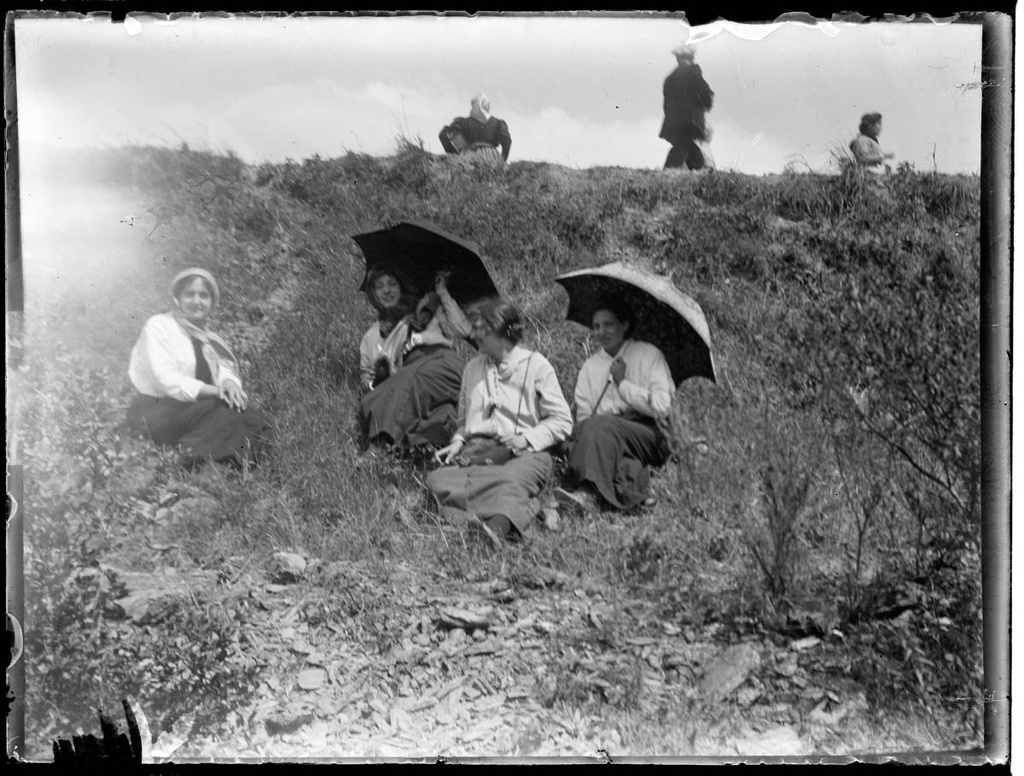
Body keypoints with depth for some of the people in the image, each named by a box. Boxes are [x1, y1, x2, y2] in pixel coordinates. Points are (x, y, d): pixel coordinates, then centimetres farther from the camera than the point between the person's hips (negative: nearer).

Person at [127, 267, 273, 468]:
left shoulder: (206, 334, 16)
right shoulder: (158, 326, -7)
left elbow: (223, 367, 3)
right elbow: (166, 379, -18)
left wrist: (228, 382, -24)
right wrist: (217, 391, -24)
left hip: (192, 406, 7)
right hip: (155, 411, -7)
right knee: (228, 408, -27)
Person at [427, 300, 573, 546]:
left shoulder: (536, 364, 7)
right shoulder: (472, 367, 23)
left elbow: (562, 421, 4)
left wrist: (526, 438, -11)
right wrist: (458, 441, 7)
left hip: (524, 452, -4)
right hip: (477, 450, 4)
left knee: (513, 479, -40)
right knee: (438, 480, -29)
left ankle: (496, 527, -69)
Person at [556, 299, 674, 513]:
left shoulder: (648, 354, 9)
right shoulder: (590, 366, 20)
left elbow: (662, 408, -3)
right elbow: (583, 416, 9)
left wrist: (623, 383, -5)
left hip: (647, 434, -3)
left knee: (600, 425, -33)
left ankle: (588, 492, -51)